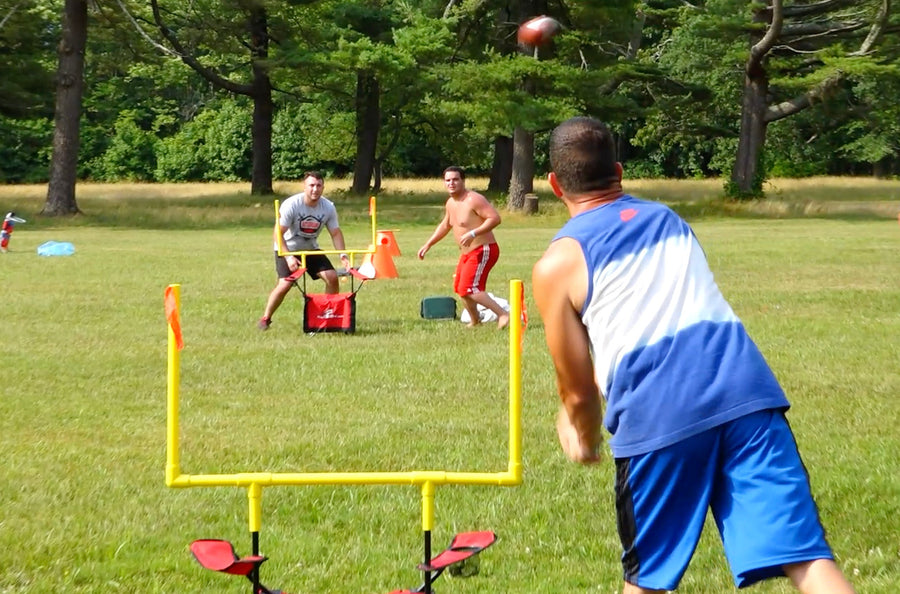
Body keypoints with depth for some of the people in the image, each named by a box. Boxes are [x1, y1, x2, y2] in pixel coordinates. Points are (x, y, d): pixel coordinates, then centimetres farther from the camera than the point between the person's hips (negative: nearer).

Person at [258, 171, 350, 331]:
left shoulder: (328, 207, -11)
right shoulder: (291, 205, -23)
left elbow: (336, 233, -3)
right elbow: (278, 233, -21)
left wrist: (342, 254, -19)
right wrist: (288, 257, -31)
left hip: (311, 249, 4)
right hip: (288, 250, -4)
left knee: (332, 277, -11)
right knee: (285, 284, -20)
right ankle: (265, 319, -1)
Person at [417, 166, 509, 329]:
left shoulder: (474, 200, -18)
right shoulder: (450, 203, 11)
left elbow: (495, 218, -26)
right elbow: (445, 225, 28)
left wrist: (473, 233, -33)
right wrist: (428, 244, 24)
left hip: (483, 251, -10)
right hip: (467, 253, 10)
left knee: (469, 289, -21)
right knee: (460, 289, 18)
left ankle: (502, 314, -22)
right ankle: (475, 320, 36)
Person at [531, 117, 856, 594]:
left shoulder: (556, 264, 11)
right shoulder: (669, 219, 27)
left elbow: (579, 390, 12)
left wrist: (585, 439, 36)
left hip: (657, 417, -3)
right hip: (746, 389, 3)